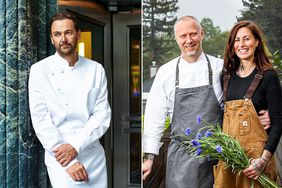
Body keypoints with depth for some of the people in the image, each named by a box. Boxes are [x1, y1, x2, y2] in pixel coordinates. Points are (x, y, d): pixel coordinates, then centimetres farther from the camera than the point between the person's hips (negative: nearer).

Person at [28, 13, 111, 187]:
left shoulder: (96, 69, 2)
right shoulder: (40, 70, -5)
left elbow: (103, 114, -2)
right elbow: (40, 119, -10)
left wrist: (76, 146, -16)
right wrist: (68, 162, -15)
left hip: (94, 155, 3)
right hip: (61, 158, -3)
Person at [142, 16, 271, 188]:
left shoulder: (220, 67, -2)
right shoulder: (166, 72, 1)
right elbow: (155, 116, 4)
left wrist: (262, 116, -15)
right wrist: (149, 157, 3)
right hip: (180, 157, 0)